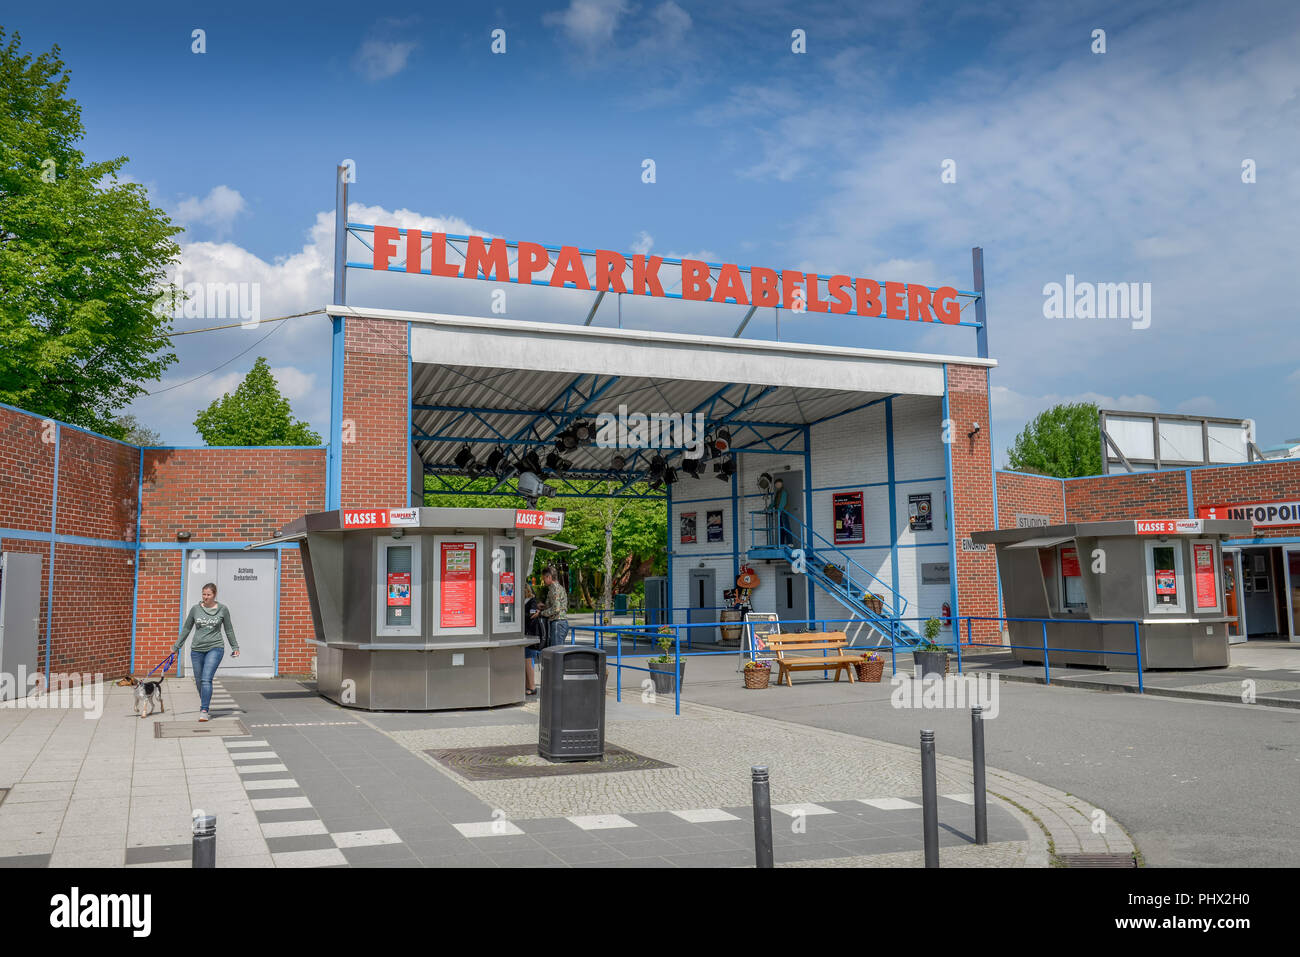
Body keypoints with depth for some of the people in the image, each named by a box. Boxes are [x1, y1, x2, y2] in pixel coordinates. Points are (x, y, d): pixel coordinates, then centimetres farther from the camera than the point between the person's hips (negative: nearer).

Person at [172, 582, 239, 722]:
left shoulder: (222, 609, 1)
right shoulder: (195, 609, 4)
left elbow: (229, 630, 11)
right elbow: (186, 629, 14)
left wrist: (235, 647, 15)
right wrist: (176, 646, 15)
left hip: (215, 648, -3)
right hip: (197, 649, 3)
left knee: (206, 679, -16)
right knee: (199, 681, 10)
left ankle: (204, 710, -15)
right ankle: (205, 700, 37)